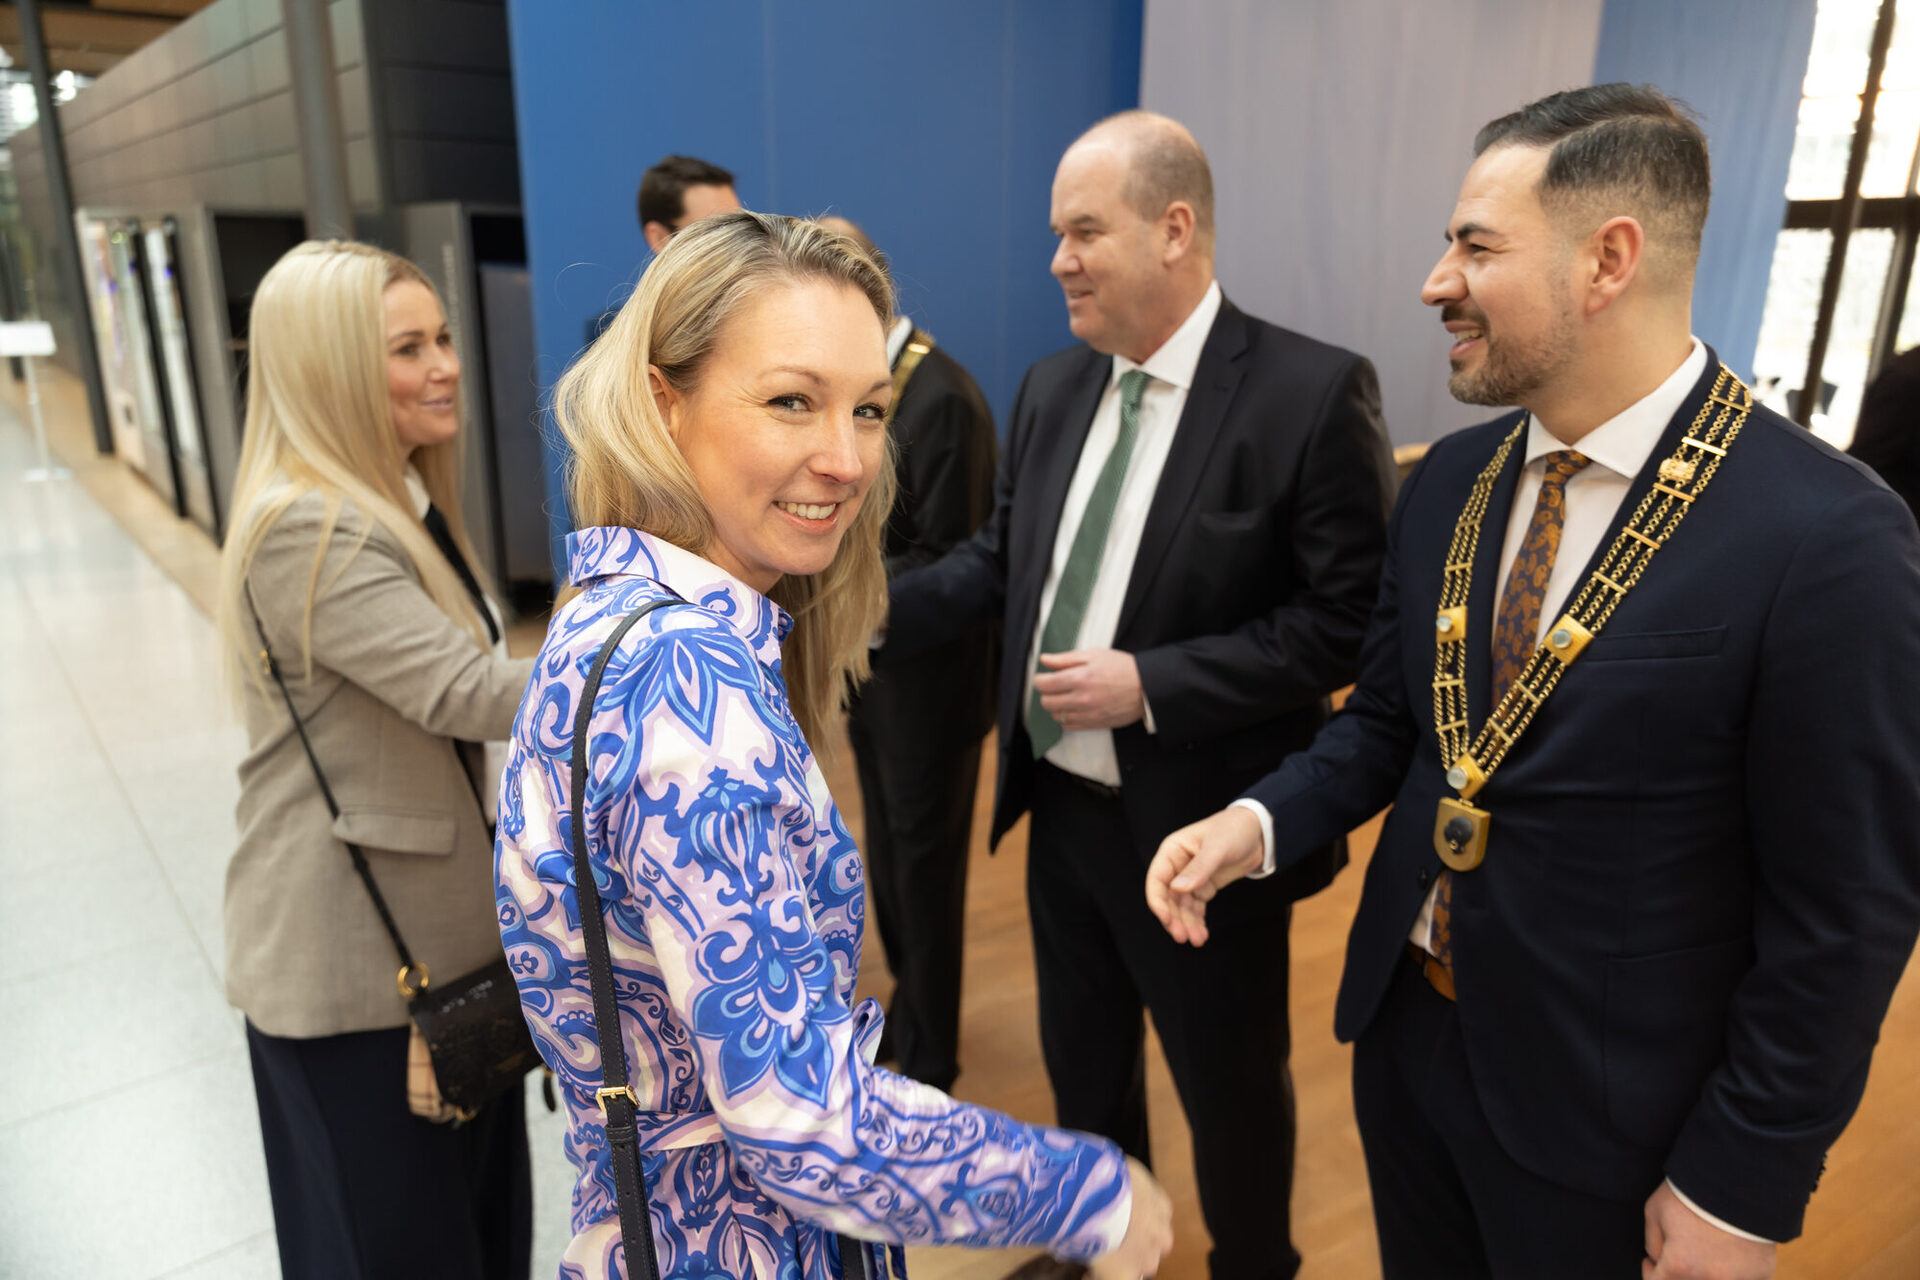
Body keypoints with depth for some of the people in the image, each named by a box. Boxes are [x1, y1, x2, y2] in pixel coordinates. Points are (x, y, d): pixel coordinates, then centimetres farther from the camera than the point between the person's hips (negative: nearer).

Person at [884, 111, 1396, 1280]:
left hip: (1199, 829, -6)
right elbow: (1000, 560, 7)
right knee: (1082, 1063, 26)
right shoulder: (1053, 390, 3)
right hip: (1061, 806, 7)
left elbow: (1355, 620, -19)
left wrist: (1150, 685, -23)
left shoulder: (1313, 391, -18)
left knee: (1230, 1088, 17)